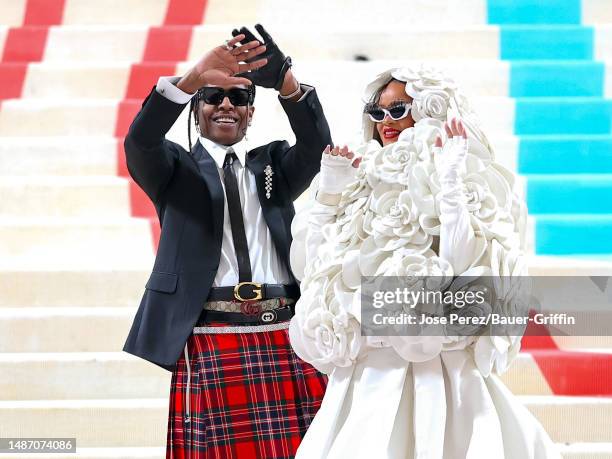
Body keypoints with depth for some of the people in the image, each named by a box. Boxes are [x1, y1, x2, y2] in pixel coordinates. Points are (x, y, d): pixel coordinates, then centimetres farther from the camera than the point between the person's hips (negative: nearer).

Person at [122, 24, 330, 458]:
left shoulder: (274, 163, 18)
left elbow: (317, 146, -2)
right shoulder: (177, 167, 11)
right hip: (210, 344, -2)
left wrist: (288, 83, -22)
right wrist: (192, 79, -26)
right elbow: (140, 142, -10)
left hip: (285, 340, 2)